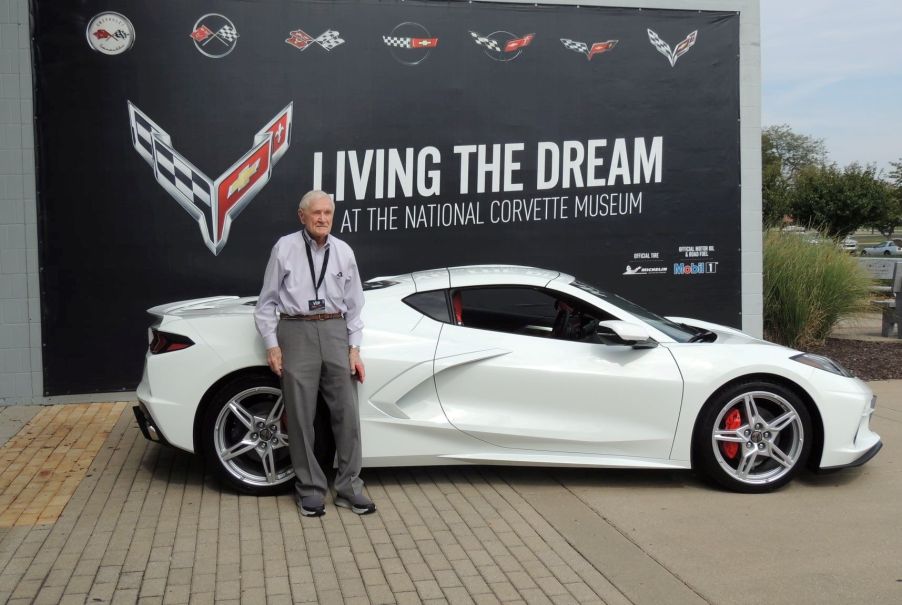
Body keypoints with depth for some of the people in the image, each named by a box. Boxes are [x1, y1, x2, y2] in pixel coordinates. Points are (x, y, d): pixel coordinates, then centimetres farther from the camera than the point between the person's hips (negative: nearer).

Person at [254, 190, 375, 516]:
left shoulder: (344, 252, 6)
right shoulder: (285, 248, -1)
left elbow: (354, 304, 9)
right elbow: (268, 300, 2)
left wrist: (354, 349, 5)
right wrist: (272, 344, -3)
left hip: (335, 332, 3)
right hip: (296, 332, -2)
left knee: (346, 413, 2)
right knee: (301, 416, 3)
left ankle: (349, 488, 14)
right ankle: (310, 490, 15)